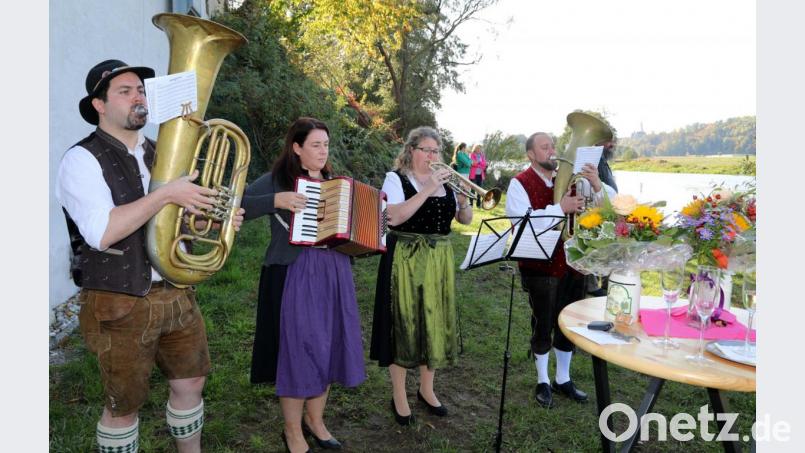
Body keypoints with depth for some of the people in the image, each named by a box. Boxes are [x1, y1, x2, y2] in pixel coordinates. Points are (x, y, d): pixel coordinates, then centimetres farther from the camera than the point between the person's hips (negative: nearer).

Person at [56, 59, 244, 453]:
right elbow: (102, 233, -26)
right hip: (121, 305, -6)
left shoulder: (158, 153, 8)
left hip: (176, 294, 6)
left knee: (191, 384, 17)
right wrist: (167, 193, -27)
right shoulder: (82, 159, -12)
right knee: (123, 406, 10)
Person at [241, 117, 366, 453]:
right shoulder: (277, 179, -4)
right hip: (294, 274, -6)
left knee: (328, 347, 12)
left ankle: (315, 420, 31)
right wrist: (277, 200, -23)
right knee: (298, 349, 0)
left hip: (334, 273, 6)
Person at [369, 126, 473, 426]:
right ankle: (399, 396, 17)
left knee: (435, 322, 11)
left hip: (439, 260, 6)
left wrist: (463, 201, -11)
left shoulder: (444, 181, 12)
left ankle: (426, 389, 29)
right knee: (404, 323, 1)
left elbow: (465, 220, 9)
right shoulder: (395, 179, -5)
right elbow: (393, 217, -21)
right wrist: (427, 191, -23)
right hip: (406, 260, -5)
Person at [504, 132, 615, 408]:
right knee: (543, 325, 8)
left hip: (571, 263, 5)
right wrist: (560, 208, -25)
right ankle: (543, 382, 28)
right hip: (540, 268, -5)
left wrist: (597, 185, -14)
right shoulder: (520, 183, -9)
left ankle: (563, 379, 34)